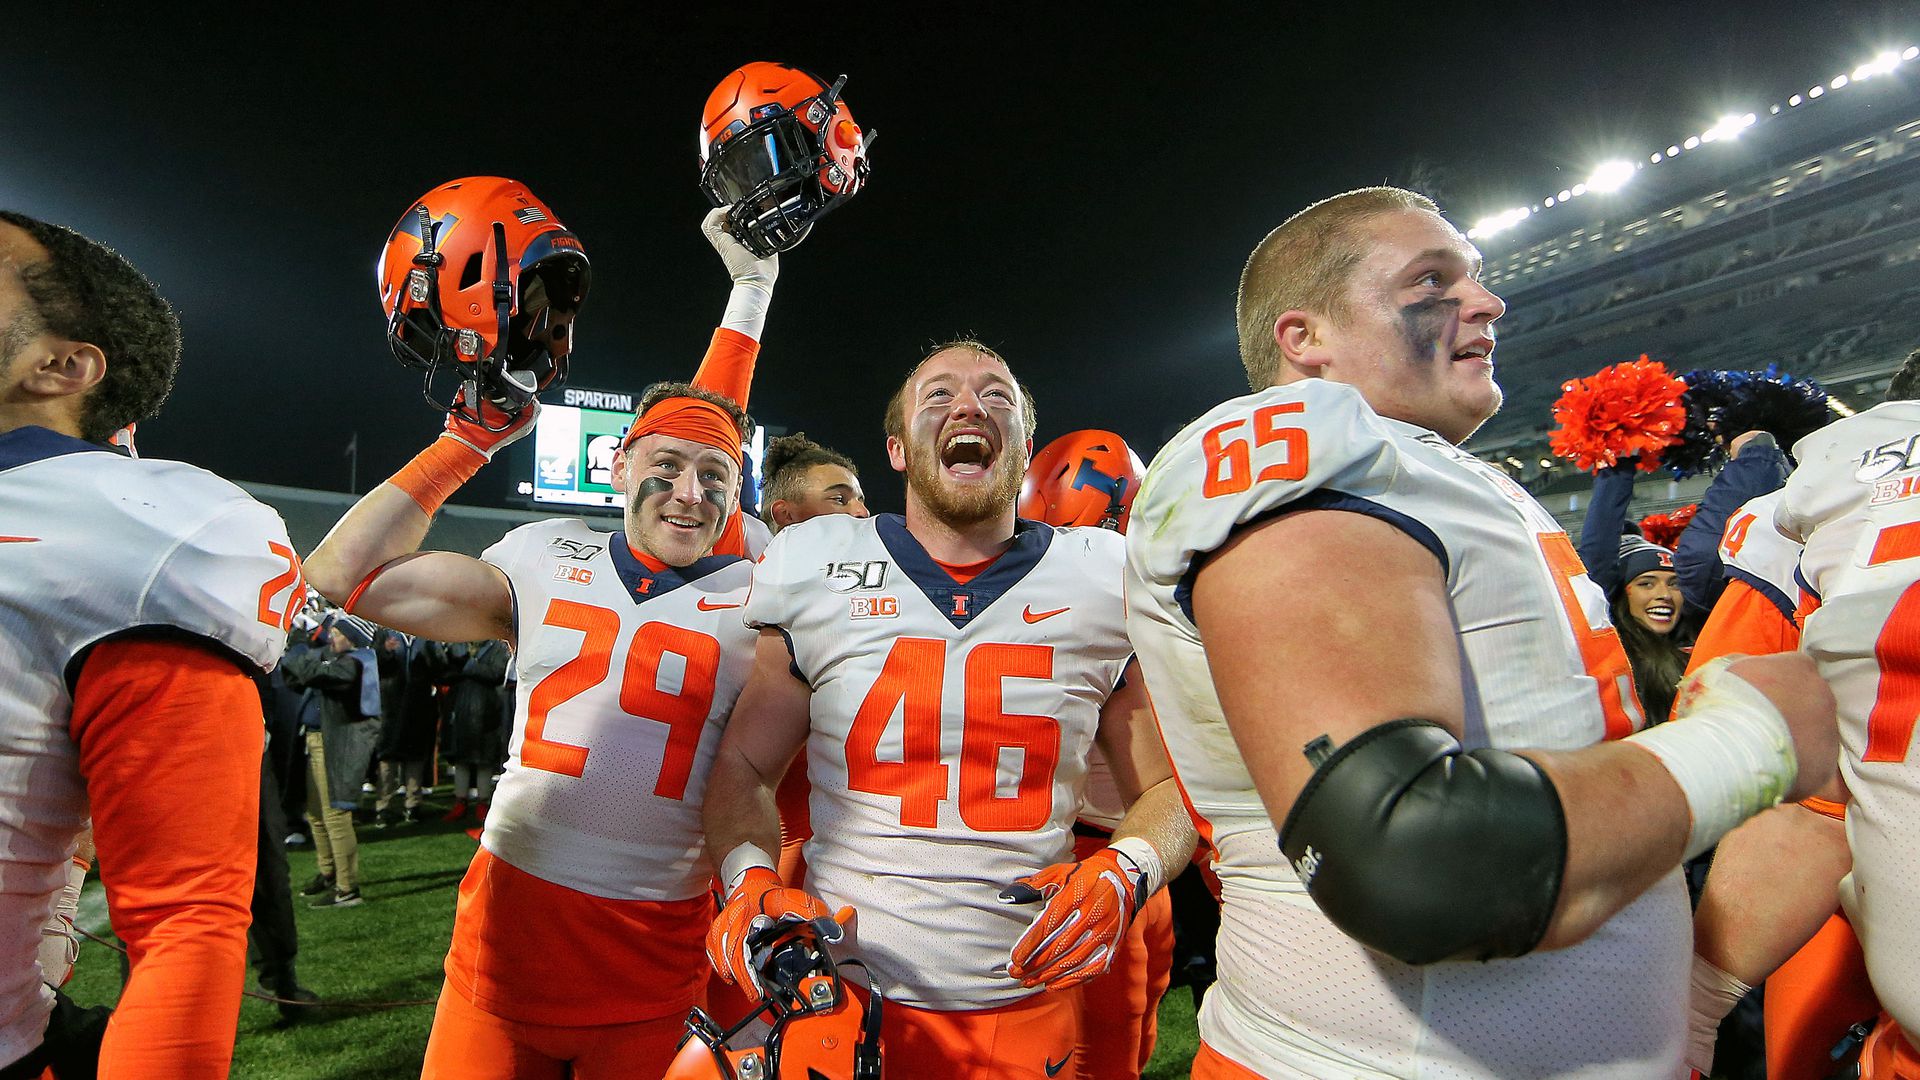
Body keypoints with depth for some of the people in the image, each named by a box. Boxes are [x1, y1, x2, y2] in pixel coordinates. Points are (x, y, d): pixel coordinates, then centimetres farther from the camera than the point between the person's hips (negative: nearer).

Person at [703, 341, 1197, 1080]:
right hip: (842, 997, 0)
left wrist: (1126, 872, -15)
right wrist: (750, 879, -14)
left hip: (1029, 1003, 1)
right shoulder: (816, 576, -4)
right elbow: (743, 768, 4)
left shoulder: (1107, 588, -3)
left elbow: (1169, 789, 4)